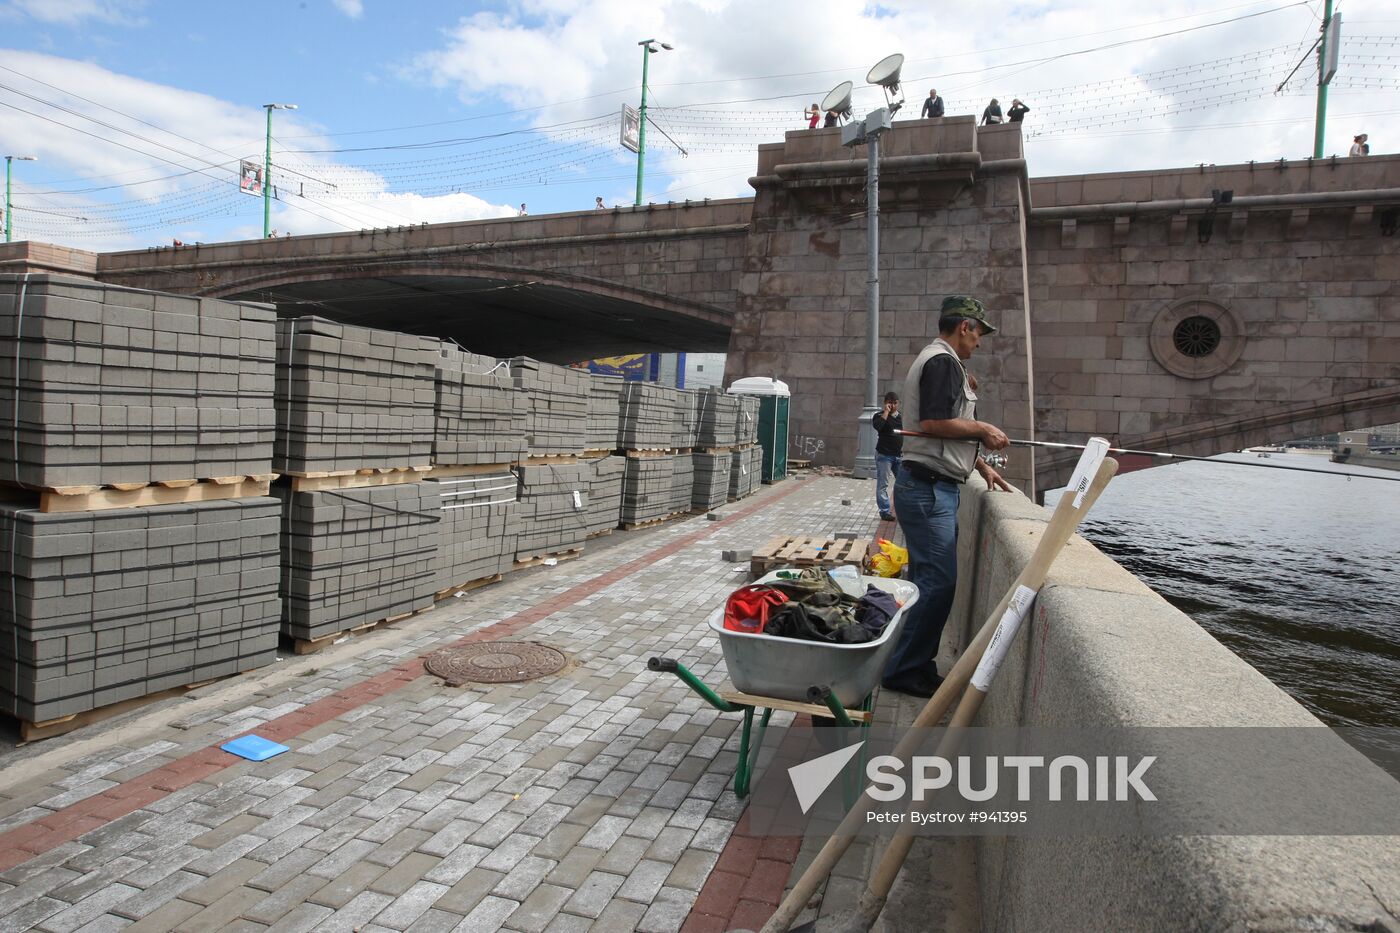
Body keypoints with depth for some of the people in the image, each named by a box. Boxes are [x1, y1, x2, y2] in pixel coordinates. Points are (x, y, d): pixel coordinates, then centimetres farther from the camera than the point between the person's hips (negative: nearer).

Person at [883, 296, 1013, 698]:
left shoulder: (938, 360, 23)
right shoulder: (943, 361, -11)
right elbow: (934, 423, -23)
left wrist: (983, 467, 25)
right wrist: (983, 428, -8)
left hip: (931, 487, 11)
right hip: (928, 488, -11)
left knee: (928, 580, 14)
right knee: (938, 582, -8)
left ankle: (913, 665, 22)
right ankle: (904, 669, 0)